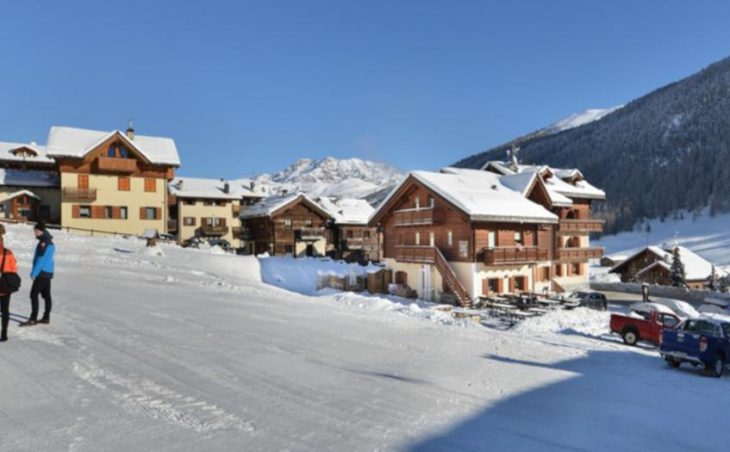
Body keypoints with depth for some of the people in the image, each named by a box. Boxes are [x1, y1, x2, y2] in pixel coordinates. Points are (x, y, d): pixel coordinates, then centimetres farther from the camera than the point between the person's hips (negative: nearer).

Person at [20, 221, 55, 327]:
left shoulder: (43, 243, -15)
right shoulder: (50, 242, 13)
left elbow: (40, 259, -19)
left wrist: (34, 273, -17)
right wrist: (35, 272, 21)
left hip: (42, 273, -10)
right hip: (48, 272, 10)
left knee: (34, 294, -7)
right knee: (46, 295, 12)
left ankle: (33, 319, -6)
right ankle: (46, 318, 17)